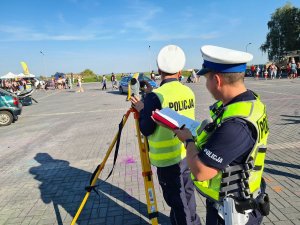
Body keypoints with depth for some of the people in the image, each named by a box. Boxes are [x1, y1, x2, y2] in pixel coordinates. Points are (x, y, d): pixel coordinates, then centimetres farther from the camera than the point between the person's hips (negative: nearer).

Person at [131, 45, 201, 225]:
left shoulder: (155, 97, -20)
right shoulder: (189, 92, 0)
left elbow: (146, 130, -15)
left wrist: (141, 110, 2)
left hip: (169, 159, -7)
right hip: (188, 154, 7)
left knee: (178, 202, 11)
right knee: (187, 195, 25)